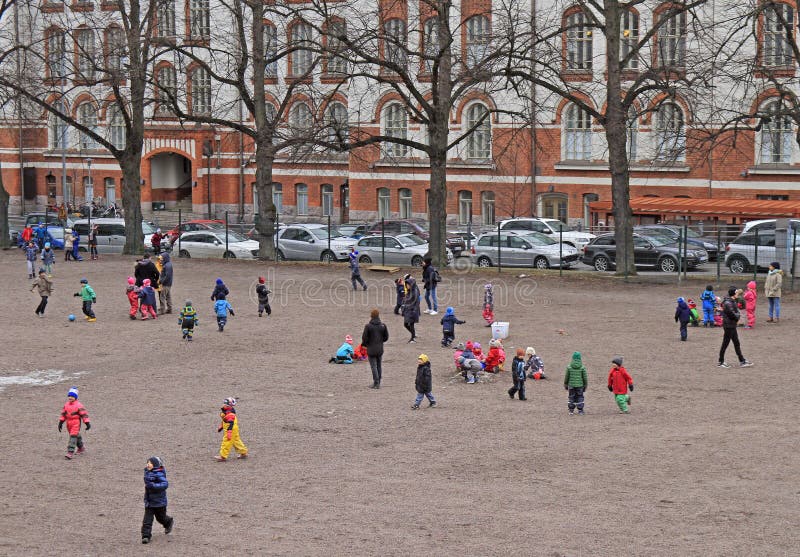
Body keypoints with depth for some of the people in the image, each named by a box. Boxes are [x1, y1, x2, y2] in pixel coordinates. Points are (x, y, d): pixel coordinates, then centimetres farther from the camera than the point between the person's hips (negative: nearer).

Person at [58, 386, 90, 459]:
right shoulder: (66, 405, 7)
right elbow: (63, 414, 14)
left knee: (73, 437, -14)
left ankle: (70, 452, -18)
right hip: (69, 423, 7)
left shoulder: (78, 405, -12)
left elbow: (84, 414, -12)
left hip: (76, 423, -7)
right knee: (77, 436, 21)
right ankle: (81, 447, 43)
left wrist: (87, 423, -16)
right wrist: (61, 422, 11)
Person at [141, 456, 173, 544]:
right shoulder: (148, 472, 5)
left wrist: (153, 485, -37)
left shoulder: (159, 474, -20)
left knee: (161, 517, 16)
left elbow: (165, 484, -30)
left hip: (159, 501, -6)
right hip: (149, 501, 6)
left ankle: (169, 522, 47)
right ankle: (146, 536, -4)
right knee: (147, 520, -4)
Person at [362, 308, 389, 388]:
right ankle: (378, 383, 19)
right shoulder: (383, 326, -3)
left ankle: (376, 383, -3)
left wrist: (364, 344, 8)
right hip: (380, 349, 4)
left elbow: (364, 338, -13)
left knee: (373, 366, 2)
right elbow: (386, 337, 3)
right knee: (379, 366, 14)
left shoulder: (368, 326, -14)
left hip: (371, 350, -4)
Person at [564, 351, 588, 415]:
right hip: (580, 385, -1)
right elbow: (585, 377, -3)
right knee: (580, 397, 8)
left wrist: (565, 385, 13)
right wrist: (585, 386, 9)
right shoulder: (582, 367, -8)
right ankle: (580, 411, 9)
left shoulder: (569, 367, -6)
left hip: (571, 385, 1)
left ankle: (571, 411, 13)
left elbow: (566, 377, 1)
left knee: (571, 397, 10)